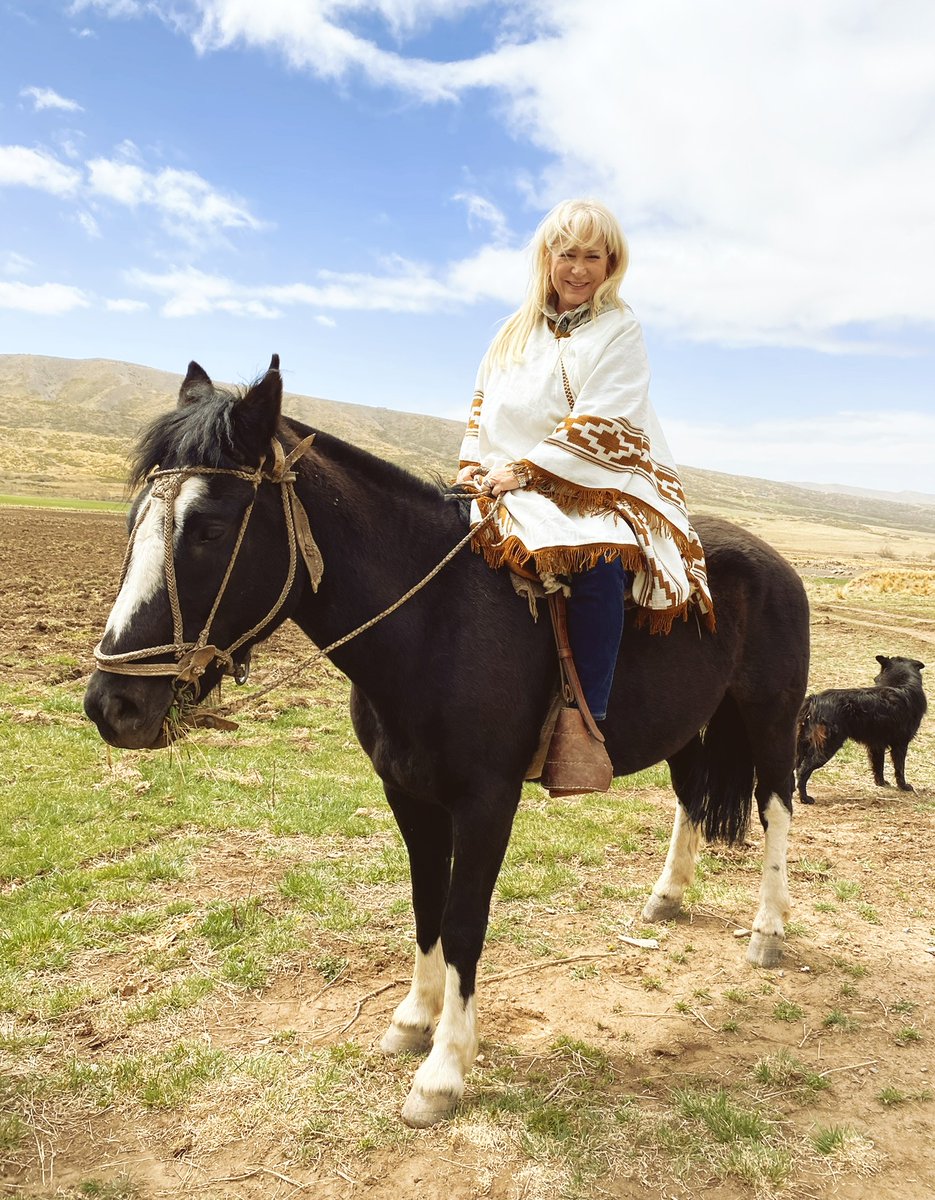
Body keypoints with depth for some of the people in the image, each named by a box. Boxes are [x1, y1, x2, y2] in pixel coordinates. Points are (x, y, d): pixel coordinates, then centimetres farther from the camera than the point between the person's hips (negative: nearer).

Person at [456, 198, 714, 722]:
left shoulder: (620, 330, 1)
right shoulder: (519, 329, 18)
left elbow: (600, 425, -11)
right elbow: (484, 402, 21)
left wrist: (524, 469, -17)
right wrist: (473, 462, 3)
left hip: (597, 483, -5)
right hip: (507, 480, 5)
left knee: (598, 562, -34)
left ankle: (587, 717, -29)